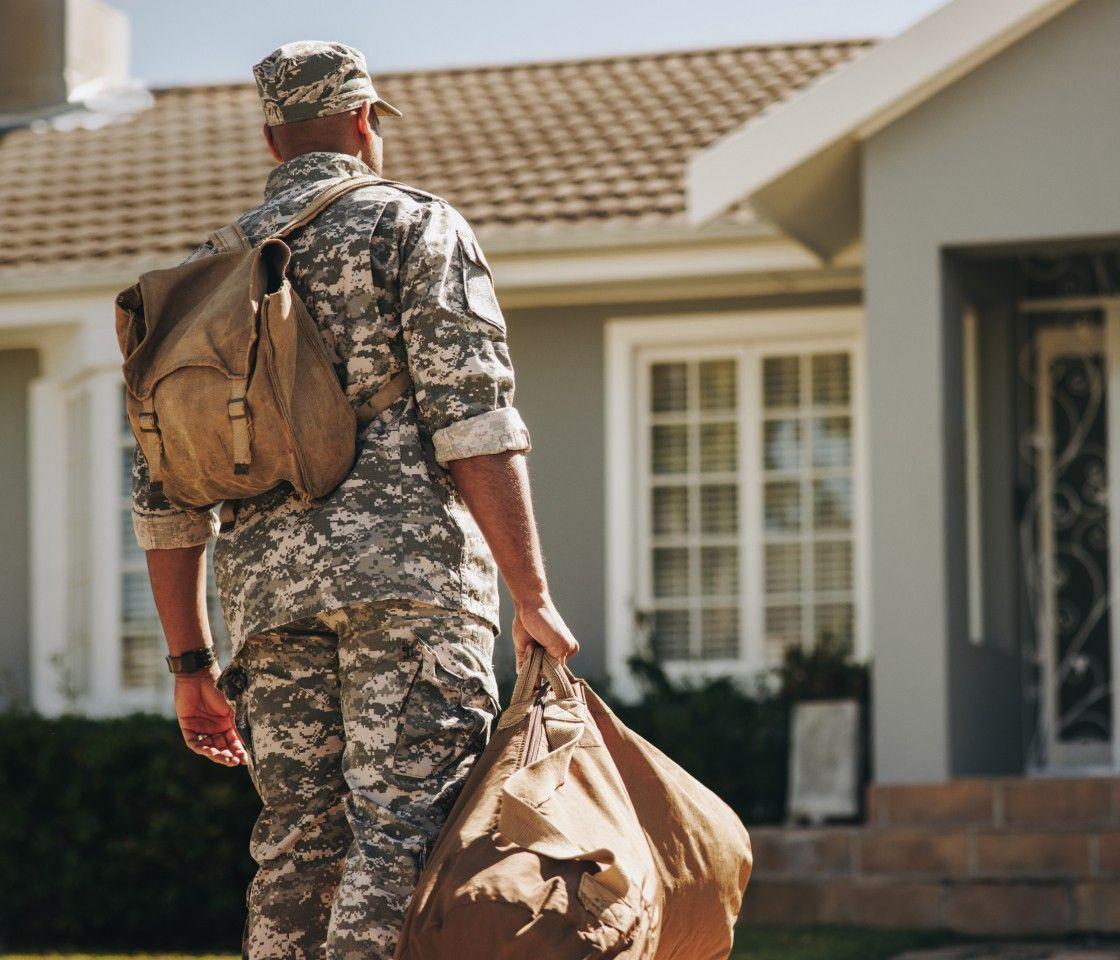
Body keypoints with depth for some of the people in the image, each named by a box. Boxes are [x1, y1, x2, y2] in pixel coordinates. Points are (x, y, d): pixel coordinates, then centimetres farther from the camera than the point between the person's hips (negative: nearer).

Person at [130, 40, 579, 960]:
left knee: (300, 846, 9)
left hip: (270, 584, 6)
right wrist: (532, 596, -10)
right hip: (407, 568, -6)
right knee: (407, 833, -12)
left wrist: (190, 660, 22)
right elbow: (472, 418, -9)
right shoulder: (416, 226, 5)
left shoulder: (215, 269, 21)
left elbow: (163, 489, 18)